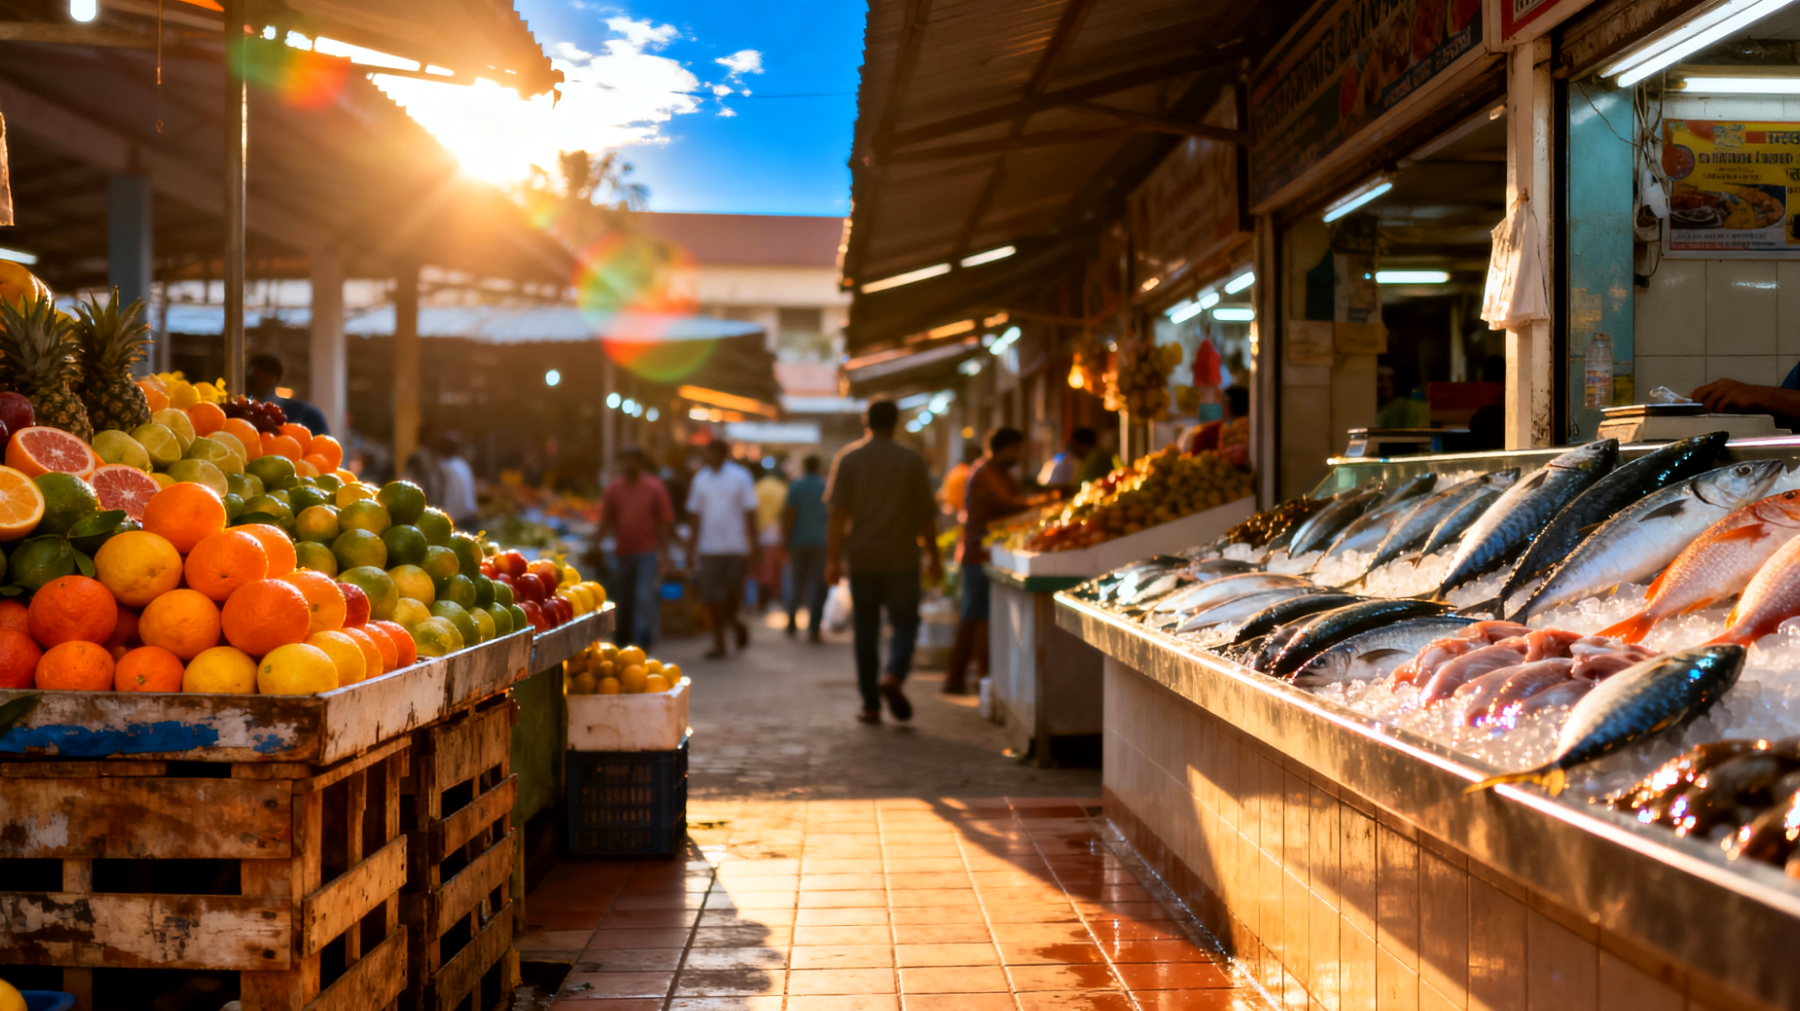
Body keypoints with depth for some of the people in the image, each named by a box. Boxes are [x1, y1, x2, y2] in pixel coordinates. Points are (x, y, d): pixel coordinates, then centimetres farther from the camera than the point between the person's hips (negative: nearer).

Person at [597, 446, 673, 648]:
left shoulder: (654, 488, 0)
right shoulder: (614, 489, 8)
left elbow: (662, 523, 0)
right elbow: (607, 522, 11)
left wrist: (664, 554, -6)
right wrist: (594, 542, -3)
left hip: (648, 551, -4)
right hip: (623, 552, 4)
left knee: (645, 597, -13)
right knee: (624, 601, 12)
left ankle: (642, 644, -12)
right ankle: (623, 644, 25)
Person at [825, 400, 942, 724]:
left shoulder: (847, 458, 0)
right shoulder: (912, 461, 0)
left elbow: (837, 514, -5)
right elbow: (926, 515, 1)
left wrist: (833, 559, -2)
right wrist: (933, 555, 11)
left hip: (862, 559, 1)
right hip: (901, 558, -1)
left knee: (866, 629, 9)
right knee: (905, 621, 8)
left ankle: (870, 705, 10)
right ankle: (894, 676, -19)